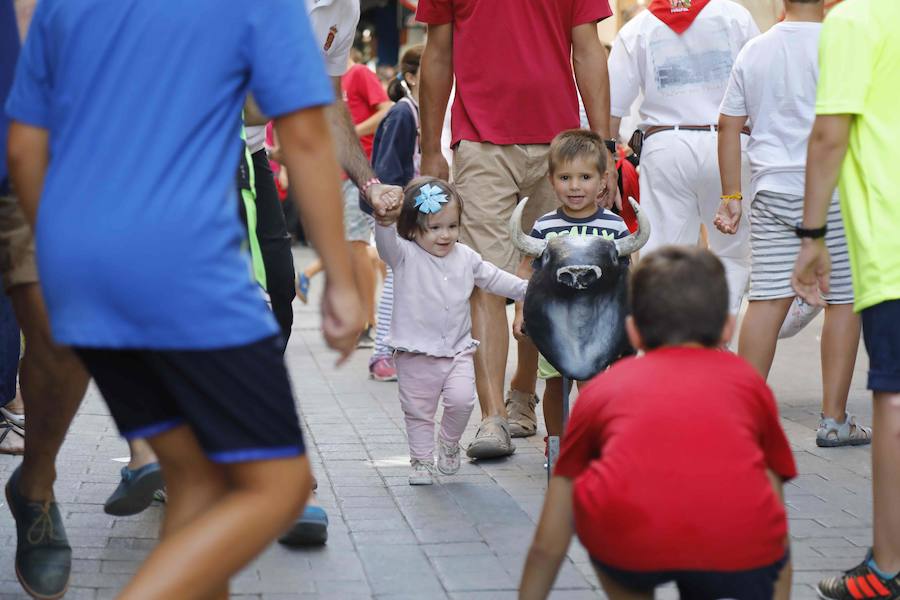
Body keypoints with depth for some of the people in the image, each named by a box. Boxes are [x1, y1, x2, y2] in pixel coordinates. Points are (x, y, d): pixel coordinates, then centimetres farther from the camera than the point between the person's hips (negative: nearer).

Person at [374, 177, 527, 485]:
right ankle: (421, 459, 25)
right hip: (415, 353, -2)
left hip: (458, 350, 3)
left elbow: (493, 278, 21)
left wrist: (528, 289, 19)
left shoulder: (465, 257, 8)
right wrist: (384, 218, -48)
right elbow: (386, 240, -27)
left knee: (462, 399, -14)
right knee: (418, 411, 6)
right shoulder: (404, 255, -7)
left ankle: (449, 442, 13)